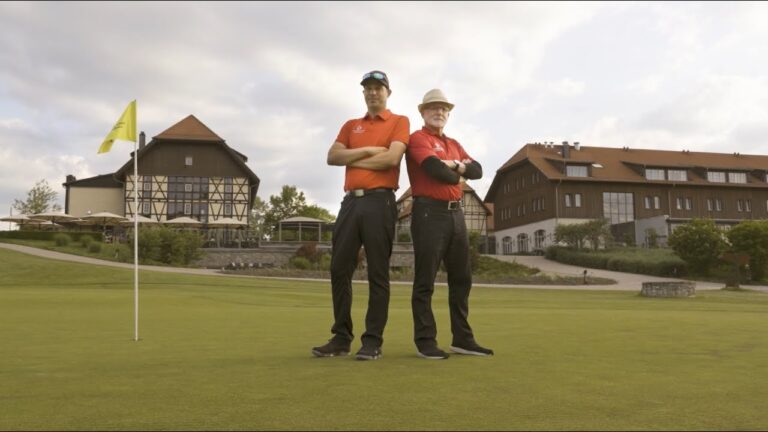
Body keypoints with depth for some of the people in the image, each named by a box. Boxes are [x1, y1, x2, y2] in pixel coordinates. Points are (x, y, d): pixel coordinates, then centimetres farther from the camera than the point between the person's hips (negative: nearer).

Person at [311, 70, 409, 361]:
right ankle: (341, 337, 12)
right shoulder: (351, 126, 21)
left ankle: (373, 341, 2)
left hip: (380, 202, -5)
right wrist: (367, 150, -5)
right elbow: (332, 157, 6)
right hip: (350, 201, 5)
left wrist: (353, 159, 0)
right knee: (339, 269, 3)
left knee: (377, 273, -3)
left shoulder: (399, 122, 7)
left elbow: (392, 157, -10)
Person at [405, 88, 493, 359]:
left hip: (456, 214, 8)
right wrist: (457, 176, 0)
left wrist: (457, 166, -9)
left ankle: (463, 339, 17)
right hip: (429, 213, -8)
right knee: (426, 280, -4)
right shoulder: (417, 138, -1)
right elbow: (435, 168, -18)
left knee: (461, 278, 9)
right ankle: (425, 341, 2)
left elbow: (477, 170, 11)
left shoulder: (454, 144, 23)